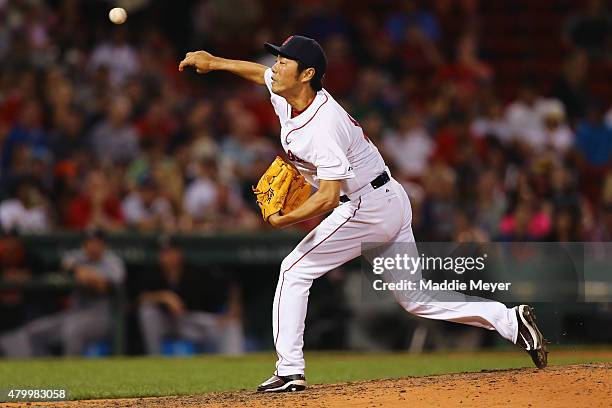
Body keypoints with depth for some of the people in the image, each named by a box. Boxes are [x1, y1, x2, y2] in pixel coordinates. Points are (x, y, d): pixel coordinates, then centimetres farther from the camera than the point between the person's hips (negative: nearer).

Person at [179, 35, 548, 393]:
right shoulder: (285, 94, 1)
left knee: (295, 270, -4)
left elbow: (328, 197, -31)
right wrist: (213, 62, 21)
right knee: (414, 298, 10)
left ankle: (290, 370, -3)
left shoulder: (324, 126, -26)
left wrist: (284, 220, -26)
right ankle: (510, 320, 3)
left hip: (366, 208, -10)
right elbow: (259, 72, 24)